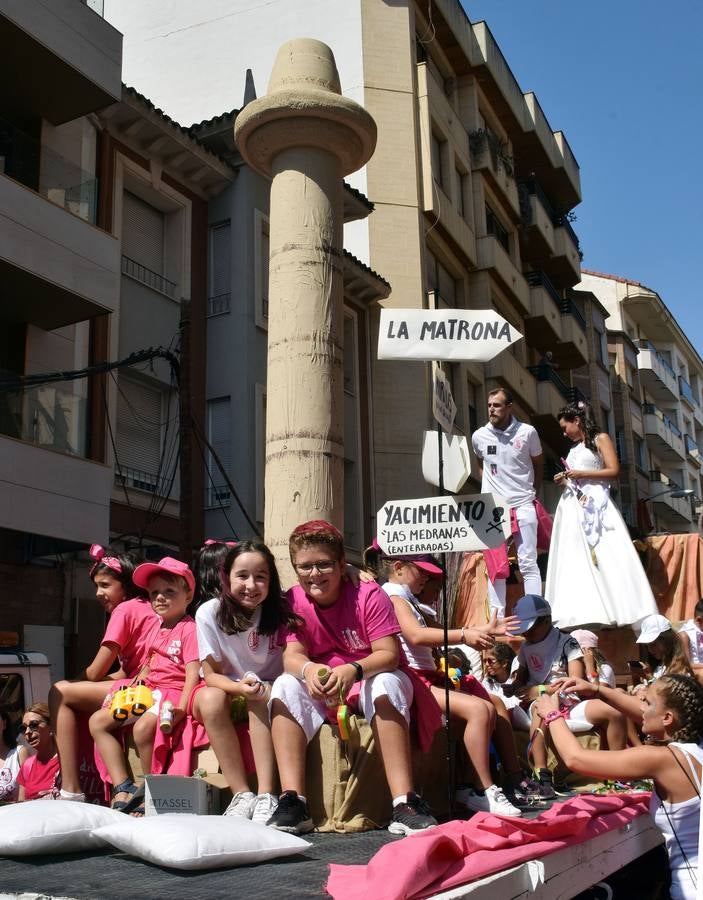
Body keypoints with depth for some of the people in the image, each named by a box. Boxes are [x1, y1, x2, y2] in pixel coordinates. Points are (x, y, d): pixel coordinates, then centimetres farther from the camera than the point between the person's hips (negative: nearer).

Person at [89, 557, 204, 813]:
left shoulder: (189, 629, -9)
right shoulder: (154, 627, 17)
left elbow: (193, 673, -17)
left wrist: (180, 709, -27)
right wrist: (141, 676, 2)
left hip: (174, 693, -9)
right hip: (149, 693, 9)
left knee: (143, 727, -34)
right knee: (97, 721, -1)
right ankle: (123, 789, -8)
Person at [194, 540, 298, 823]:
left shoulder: (281, 610, -14)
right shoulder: (209, 613, -15)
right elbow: (211, 675, -11)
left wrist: (258, 689, -28)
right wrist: (240, 687, -32)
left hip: (269, 694, 0)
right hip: (225, 689, 0)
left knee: (263, 697, -33)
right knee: (211, 699, -32)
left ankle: (266, 795, -32)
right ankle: (241, 795, -28)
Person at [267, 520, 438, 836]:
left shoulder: (369, 595, -15)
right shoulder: (293, 601, -7)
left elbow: (389, 654, -22)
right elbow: (292, 655, -16)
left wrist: (353, 671, -43)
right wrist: (308, 670, -43)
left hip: (371, 678, -2)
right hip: (319, 691, 3)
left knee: (386, 683, -35)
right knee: (285, 686, -25)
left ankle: (404, 803, -41)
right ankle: (292, 800, -33)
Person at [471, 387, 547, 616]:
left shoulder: (527, 432, -3)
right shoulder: (479, 436, 2)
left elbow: (538, 464, 13)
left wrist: (533, 492, 9)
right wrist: (489, 484, 11)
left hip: (522, 506, -2)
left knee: (528, 564, -1)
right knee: (495, 567, 3)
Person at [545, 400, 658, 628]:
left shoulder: (600, 438, 3)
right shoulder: (574, 447, 20)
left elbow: (613, 471, -8)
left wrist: (581, 474, -10)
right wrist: (564, 480, 6)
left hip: (594, 504, -7)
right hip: (573, 506, 7)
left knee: (605, 557, -12)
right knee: (576, 560, -2)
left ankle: (616, 611, -10)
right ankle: (584, 614, -4)